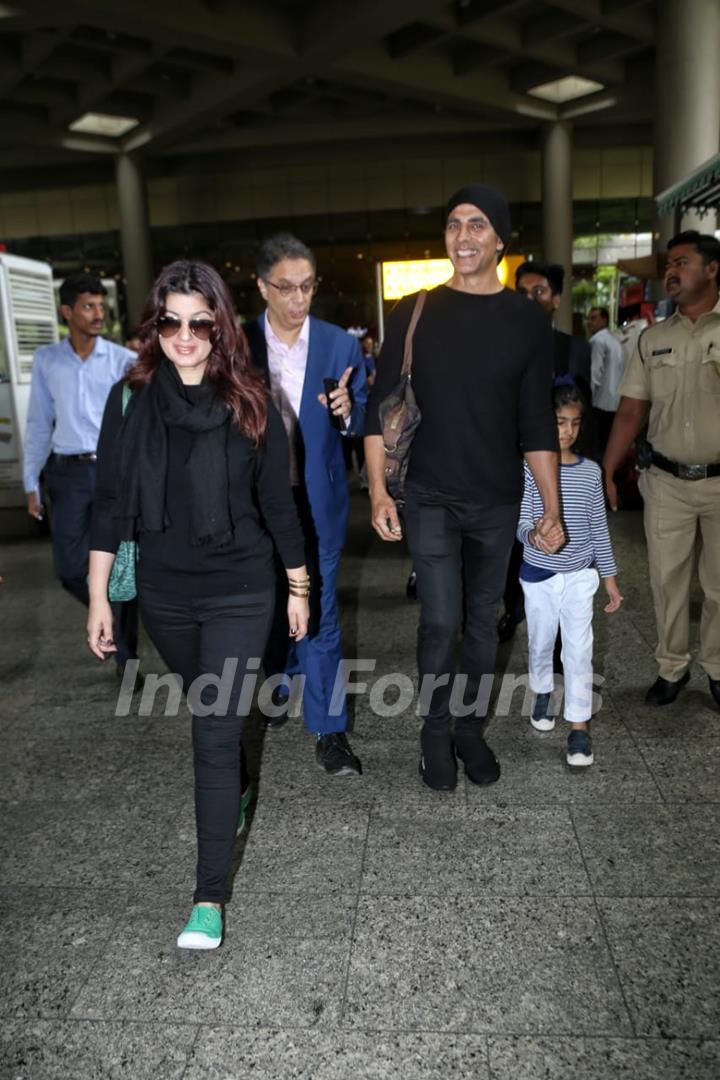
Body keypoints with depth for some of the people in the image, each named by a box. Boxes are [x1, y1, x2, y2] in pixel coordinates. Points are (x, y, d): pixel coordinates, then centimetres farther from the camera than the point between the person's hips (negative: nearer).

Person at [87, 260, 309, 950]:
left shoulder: (249, 405, -8)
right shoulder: (131, 398, -4)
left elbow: (277, 502, -2)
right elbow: (110, 502, 0)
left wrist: (298, 588, 3)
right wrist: (98, 597, 0)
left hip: (241, 593, -3)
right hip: (164, 594, 3)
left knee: (217, 732, -3)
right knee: (206, 712, 23)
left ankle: (210, 897, 8)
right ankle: (231, 792, 53)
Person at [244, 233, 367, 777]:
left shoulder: (341, 344, -4)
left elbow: (360, 424, -1)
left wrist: (345, 412, -22)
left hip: (318, 500, -1)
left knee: (319, 611, 1)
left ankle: (328, 728, 13)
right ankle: (277, 689, 42)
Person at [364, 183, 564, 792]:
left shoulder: (527, 321, 2)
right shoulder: (415, 314, -1)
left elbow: (538, 424, 3)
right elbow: (380, 409, -1)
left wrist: (553, 509, -1)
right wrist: (378, 492, -10)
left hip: (499, 502, 2)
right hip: (430, 498, -2)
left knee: (483, 622, 11)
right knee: (441, 621, -6)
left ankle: (470, 728, 30)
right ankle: (437, 732, 17)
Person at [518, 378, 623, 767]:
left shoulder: (591, 472, -1)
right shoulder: (529, 468, -9)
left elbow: (599, 527, 5)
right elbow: (521, 521, -13)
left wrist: (610, 577, 7)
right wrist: (532, 534, -37)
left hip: (580, 575, 1)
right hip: (539, 575, -1)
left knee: (579, 649, -3)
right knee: (541, 642, 16)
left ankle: (579, 726, 6)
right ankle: (543, 692, 43)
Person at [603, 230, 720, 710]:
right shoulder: (652, 339, 6)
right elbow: (631, 412, 6)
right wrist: (606, 472, 0)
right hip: (667, 481, 3)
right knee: (667, 577, 10)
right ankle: (672, 666, 25)